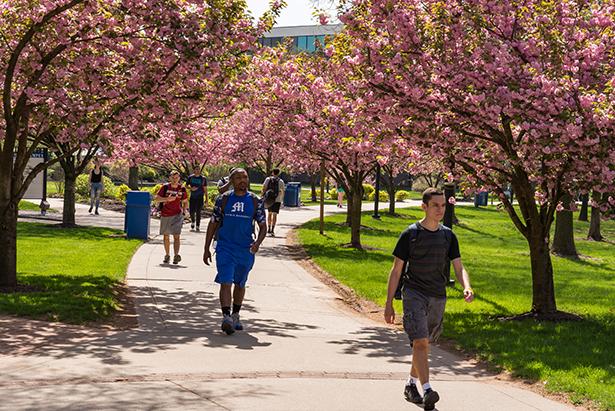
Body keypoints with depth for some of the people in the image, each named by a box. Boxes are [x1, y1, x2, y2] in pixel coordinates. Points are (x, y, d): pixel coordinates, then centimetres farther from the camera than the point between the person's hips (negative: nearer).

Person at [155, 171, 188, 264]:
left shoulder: (182, 189, 1)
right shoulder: (165, 187, -2)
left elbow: (185, 201, 14)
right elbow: (156, 198, -5)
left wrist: (184, 211, 0)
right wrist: (167, 199, -19)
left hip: (177, 215, -1)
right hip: (165, 215, 1)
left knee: (176, 235, -13)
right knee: (166, 236, 10)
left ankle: (176, 255, -21)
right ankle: (167, 255, 23)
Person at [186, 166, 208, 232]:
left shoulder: (203, 178, 2)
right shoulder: (190, 177, 5)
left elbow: (205, 189, 5)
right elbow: (186, 185, 13)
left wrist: (206, 199, 1)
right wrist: (191, 188, -9)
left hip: (200, 197, -1)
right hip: (192, 197, 1)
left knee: (198, 212, -3)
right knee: (191, 212, 0)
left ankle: (198, 226, 5)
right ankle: (193, 222, 28)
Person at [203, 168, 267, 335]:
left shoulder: (255, 201, 1)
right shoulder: (223, 199, 0)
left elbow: (263, 226, 4)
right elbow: (213, 224, 6)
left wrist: (258, 242, -16)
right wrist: (206, 249, 3)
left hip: (246, 250, 2)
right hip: (225, 248, -2)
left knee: (240, 284, 15)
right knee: (226, 282, -15)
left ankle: (235, 316, 31)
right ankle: (226, 317, -20)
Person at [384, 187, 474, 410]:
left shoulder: (448, 236, 8)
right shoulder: (410, 234, -4)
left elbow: (459, 268, 5)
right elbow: (396, 270, -1)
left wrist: (467, 287, -18)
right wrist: (389, 303, -3)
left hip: (438, 297, 5)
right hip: (414, 294, -4)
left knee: (424, 344, 14)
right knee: (420, 341, -18)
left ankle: (411, 384, 31)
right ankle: (427, 390, -27)